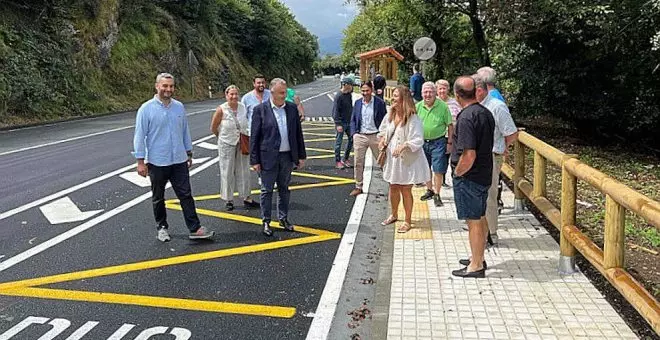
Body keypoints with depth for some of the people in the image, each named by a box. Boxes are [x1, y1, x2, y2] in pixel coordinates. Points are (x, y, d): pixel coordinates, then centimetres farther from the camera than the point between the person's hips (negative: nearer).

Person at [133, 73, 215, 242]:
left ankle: (195, 229, 3)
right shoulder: (146, 109, -8)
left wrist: (189, 153, 15)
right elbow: (140, 136, -8)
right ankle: (162, 227, 28)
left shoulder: (179, 107, 3)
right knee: (158, 198, 13)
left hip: (179, 160, 3)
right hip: (157, 162, -3)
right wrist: (140, 161, -10)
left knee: (186, 195, 1)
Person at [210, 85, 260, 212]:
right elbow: (213, 128, -2)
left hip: (242, 144, 4)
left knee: (244, 171, 10)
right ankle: (229, 200, 16)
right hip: (227, 145, -3)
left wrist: (245, 137, 5)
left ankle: (246, 198, 20)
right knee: (227, 173, 5)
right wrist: (222, 137, 8)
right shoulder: (221, 110, -12)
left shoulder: (243, 107, -2)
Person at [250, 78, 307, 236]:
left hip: (288, 157, 4)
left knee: (284, 189, 15)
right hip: (269, 157, -3)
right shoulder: (260, 110, -7)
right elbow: (254, 137, -6)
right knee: (267, 190, 5)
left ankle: (283, 218, 28)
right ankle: (266, 222, 17)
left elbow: (298, 133, 8)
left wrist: (301, 156, 6)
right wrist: (255, 160, -8)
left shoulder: (292, 108, 4)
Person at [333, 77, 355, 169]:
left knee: (351, 139, 10)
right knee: (339, 142, 2)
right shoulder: (338, 96, -15)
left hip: (349, 122, 7)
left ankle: (345, 159, 23)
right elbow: (335, 111, -16)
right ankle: (337, 161, 13)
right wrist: (338, 124, -20)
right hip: (341, 123, -7)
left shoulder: (349, 94, 7)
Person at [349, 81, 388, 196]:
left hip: (375, 136, -3)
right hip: (360, 136, 3)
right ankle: (358, 187, 18)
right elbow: (353, 120, 12)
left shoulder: (379, 103, -4)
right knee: (358, 163, 6)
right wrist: (354, 133, 0)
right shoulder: (357, 103, 7)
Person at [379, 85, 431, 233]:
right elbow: (383, 131, 20)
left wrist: (404, 145, -38)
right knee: (393, 188, 18)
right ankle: (394, 215, 38)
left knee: (406, 190, 2)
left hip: (408, 160, -6)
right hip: (392, 158, 6)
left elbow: (418, 140, -23)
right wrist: (382, 140, 0)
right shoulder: (390, 115, 3)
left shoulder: (413, 119, -18)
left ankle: (408, 221, 18)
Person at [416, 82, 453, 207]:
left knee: (438, 170, -2)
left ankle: (437, 194, 10)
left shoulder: (443, 106, -9)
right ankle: (429, 190, 34)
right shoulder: (418, 107, 0)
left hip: (438, 142, -4)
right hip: (422, 142, 4)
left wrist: (449, 143, -6)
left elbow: (450, 125, -4)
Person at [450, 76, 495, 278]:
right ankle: (479, 258, 34)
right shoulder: (486, 113, 6)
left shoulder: (466, 117, -22)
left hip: (469, 177, -9)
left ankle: (476, 266, 13)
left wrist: (457, 172, -13)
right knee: (480, 218, 19)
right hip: (484, 174, 9)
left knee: (473, 221, 1)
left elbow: (469, 155, -28)